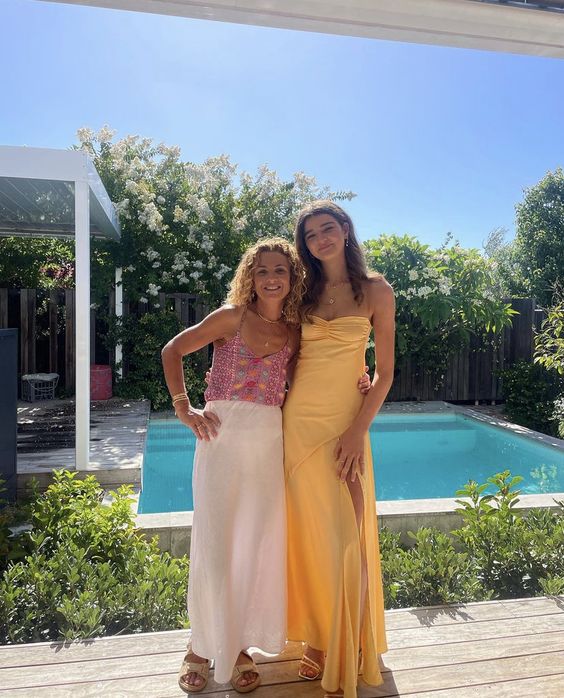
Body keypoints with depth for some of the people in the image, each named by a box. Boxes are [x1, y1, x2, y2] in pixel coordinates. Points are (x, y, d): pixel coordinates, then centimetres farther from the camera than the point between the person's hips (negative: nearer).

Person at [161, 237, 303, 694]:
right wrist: (183, 408, -4)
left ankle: (239, 646, 28)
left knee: (258, 544, 8)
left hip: (270, 441, 3)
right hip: (223, 435, -3)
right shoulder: (232, 317, -2)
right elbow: (173, 351, 3)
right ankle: (204, 646, 24)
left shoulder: (295, 332, 8)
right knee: (215, 541, 2)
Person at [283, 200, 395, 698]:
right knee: (308, 533, 10)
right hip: (298, 419, 3)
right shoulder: (304, 292, 9)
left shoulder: (376, 291, 1)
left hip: (345, 424, -3)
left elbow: (385, 373, -2)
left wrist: (359, 431, -11)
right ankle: (319, 639, 29)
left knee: (345, 538, -2)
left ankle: (347, 657, 18)